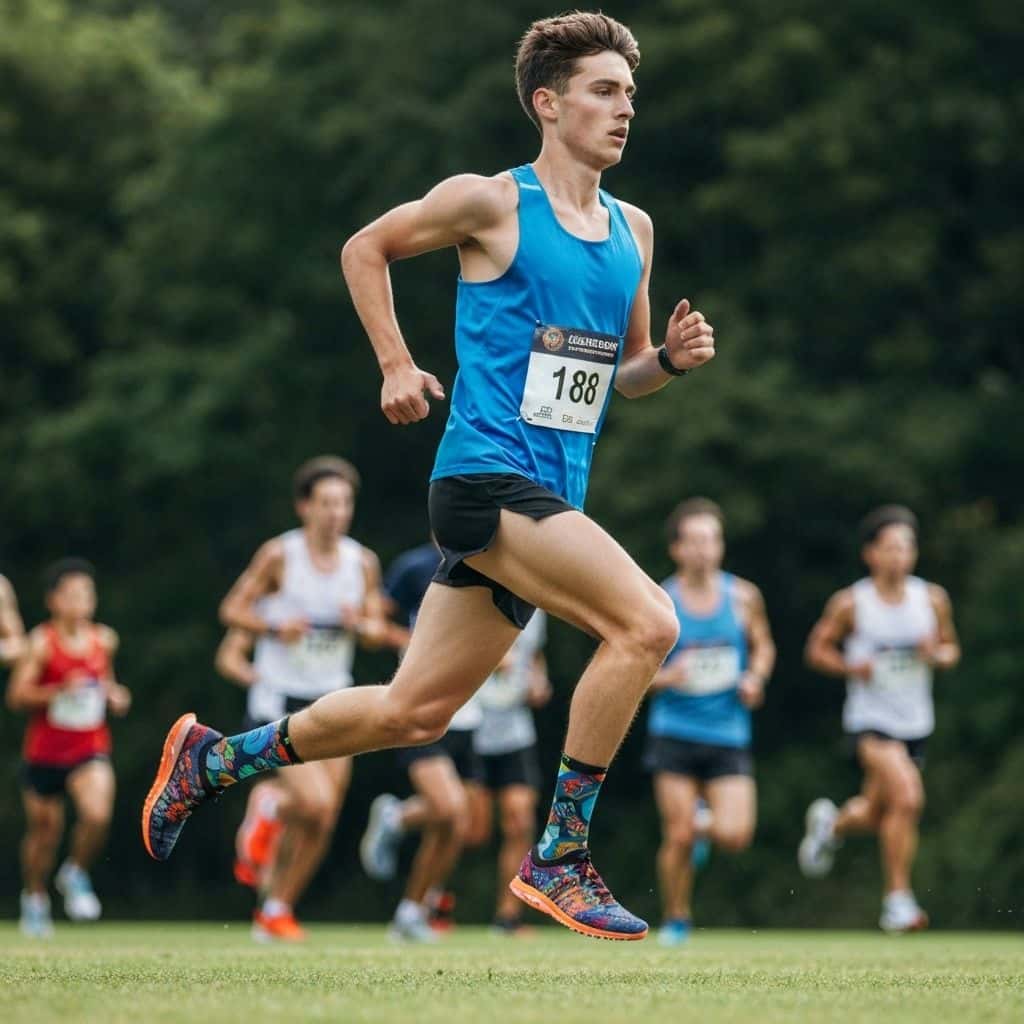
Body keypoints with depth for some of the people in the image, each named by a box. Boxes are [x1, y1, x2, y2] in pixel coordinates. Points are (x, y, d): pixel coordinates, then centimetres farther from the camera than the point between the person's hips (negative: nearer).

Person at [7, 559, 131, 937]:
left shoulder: (104, 640, 2)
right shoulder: (42, 642, -11)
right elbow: (17, 696, -14)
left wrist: (116, 696, 1)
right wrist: (60, 690, -26)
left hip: (90, 750, 2)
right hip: (45, 750, -2)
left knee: (97, 814, -22)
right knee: (44, 828, 9)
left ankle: (76, 875, 7)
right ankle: (35, 899, 33)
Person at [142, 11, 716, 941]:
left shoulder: (634, 231, 14)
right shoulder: (491, 202, -5)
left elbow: (621, 375, 22)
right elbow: (365, 248, 8)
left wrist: (671, 357, 1)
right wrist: (396, 364, 1)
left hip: (551, 497, 8)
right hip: (486, 473, -8)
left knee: (414, 712, 12)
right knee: (648, 622, -24)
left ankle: (216, 758, 31)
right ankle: (559, 860, -15)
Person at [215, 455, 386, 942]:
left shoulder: (363, 563, 4)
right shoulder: (280, 555, -9)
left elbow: (376, 629, 12)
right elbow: (232, 609, -4)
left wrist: (361, 624, -12)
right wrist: (274, 628, -22)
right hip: (277, 700, -5)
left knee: (321, 824, 2)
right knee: (316, 802, -22)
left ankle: (275, 911, 19)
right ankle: (267, 807, 10)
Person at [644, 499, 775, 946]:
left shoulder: (743, 597, 2)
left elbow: (763, 646, 18)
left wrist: (755, 678, -2)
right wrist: (665, 678, -20)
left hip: (729, 735, 2)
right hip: (674, 734, -2)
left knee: (734, 836, -11)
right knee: (678, 838, -4)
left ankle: (704, 825, 25)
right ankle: (675, 921, 16)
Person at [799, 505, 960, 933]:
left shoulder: (933, 600, 1)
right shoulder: (850, 604, -9)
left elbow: (951, 648, 13)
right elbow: (818, 649, 2)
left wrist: (938, 655, -10)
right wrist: (850, 666, -17)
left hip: (915, 723, 5)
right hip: (870, 721, -5)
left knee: (876, 816, 14)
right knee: (907, 797, -25)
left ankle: (834, 822, 51)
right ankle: (897, 899, -13)